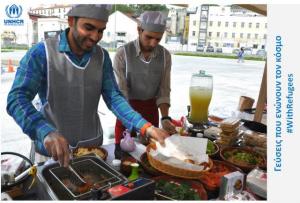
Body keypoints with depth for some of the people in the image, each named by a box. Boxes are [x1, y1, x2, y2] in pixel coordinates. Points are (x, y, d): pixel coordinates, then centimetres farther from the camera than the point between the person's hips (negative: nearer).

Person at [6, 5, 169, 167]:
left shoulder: (102, 56, -3)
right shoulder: (42, 52, -15)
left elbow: (113, 97, -7)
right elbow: (17, 99, -21)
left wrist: (146, 127, -22)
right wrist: (46, 133, -40)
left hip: (92, 145, 4)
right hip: (51, 148, -3)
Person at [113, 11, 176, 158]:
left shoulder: (165, 55, -5)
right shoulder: (123, 53, -16)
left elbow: (164, 90, -3)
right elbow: (120, 92, -19)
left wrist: (165, 118, -17)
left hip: (151, 108, 3)